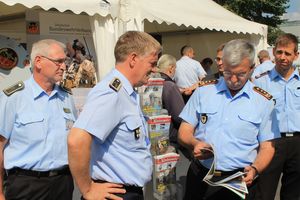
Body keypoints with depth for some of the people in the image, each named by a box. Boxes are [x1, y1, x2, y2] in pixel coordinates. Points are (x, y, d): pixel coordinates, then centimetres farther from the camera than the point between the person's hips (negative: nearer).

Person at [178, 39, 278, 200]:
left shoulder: (264, 101, -1)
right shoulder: (204, 91, 1)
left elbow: (267, 147, 2)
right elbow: (184, 132, 3)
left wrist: (255, 169, -17)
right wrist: (194, 143, -18)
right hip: (200, 175, 1)